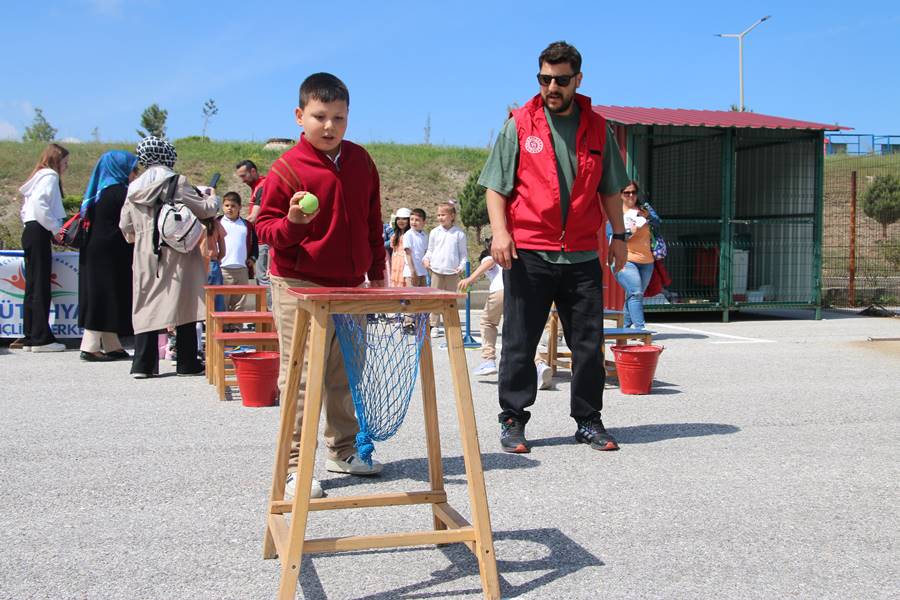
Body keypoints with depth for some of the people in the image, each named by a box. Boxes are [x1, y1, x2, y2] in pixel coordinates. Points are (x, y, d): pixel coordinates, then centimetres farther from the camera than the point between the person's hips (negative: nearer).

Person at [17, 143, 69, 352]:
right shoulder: (50, 176, -5)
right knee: (41, 287, -8)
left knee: (33, 286, 9)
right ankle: (41, 338, -6)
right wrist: (56, 229, -16)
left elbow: (26, 209, 20)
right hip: (39, 233, -9)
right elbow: (39, 203, -21)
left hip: (30, 232, 9)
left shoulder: (40, 176, 22)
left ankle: (29, 337, 12)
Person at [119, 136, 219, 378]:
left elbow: (125, 227, 13)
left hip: (145, 258, 4)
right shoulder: (177, 183, -7)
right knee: (184, 306, 3)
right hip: (177, 257, -4)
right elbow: (205, 210, -4)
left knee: (146, 306, 7)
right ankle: (187, 363, 9)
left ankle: (143, 364, 5)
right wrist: (212, 198, 17)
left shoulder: (133, 189, 7)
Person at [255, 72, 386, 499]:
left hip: (350, 287, 5)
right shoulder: (287, 167, -9)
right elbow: (265, 228, -7)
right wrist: (291, 222, -28)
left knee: (345, 376, 16)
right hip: (299, 287, -5)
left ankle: (342, 450, 31)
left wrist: (377, 272, 15)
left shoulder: (360, 161, 6)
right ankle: (293, 465, 6)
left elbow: (373, 222, 15)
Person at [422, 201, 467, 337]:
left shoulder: (459, 233, 0)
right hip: (436, 270, 1)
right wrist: (426, 259, -3)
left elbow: (463, 252, 5)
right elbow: (430, 250, 15)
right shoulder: (434, 232, 6)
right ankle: (434, 326, 5)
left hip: (452, 271, -1)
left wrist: (462, 266, -8)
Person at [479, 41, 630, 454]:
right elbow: (496, 185, 1)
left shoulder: (597, 128, 11)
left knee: (588, 343, 7)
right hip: (528, 254, -2)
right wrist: (499, 230, -12)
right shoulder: (520, 125, 3)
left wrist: (618, 235, 13)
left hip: (582, 256, 3)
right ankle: (512, 422, 14)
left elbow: (609, 189, 18)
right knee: (520, 342, 3)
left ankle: (588, 421, 19)